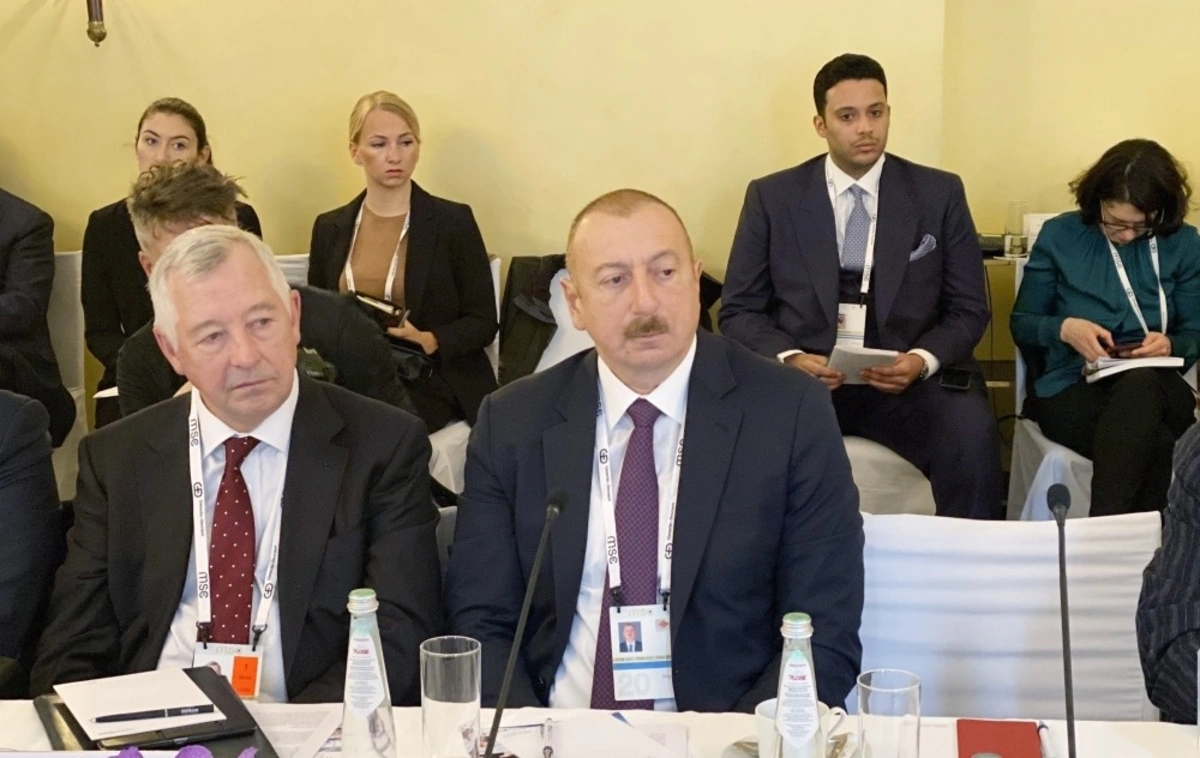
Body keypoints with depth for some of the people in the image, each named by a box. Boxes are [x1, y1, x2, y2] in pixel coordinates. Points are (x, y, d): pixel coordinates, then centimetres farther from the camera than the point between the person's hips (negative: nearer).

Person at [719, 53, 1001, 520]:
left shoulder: (940, 194, 7)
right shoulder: (771, 197, 6)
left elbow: (968, 310, 8)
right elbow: (739, 311, 6)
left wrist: (923, 359, -13)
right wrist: (789, 358, -14)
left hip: (908, 380, 1)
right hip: (802, 378, 0)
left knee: (973, 437, -31)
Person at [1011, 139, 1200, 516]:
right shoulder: (1060, 235, 3)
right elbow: (1021, 323, 8)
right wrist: (1064, 328, -15)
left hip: (1155, 389, 2)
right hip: (1070, 389, -1)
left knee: (1140, 384, -41)